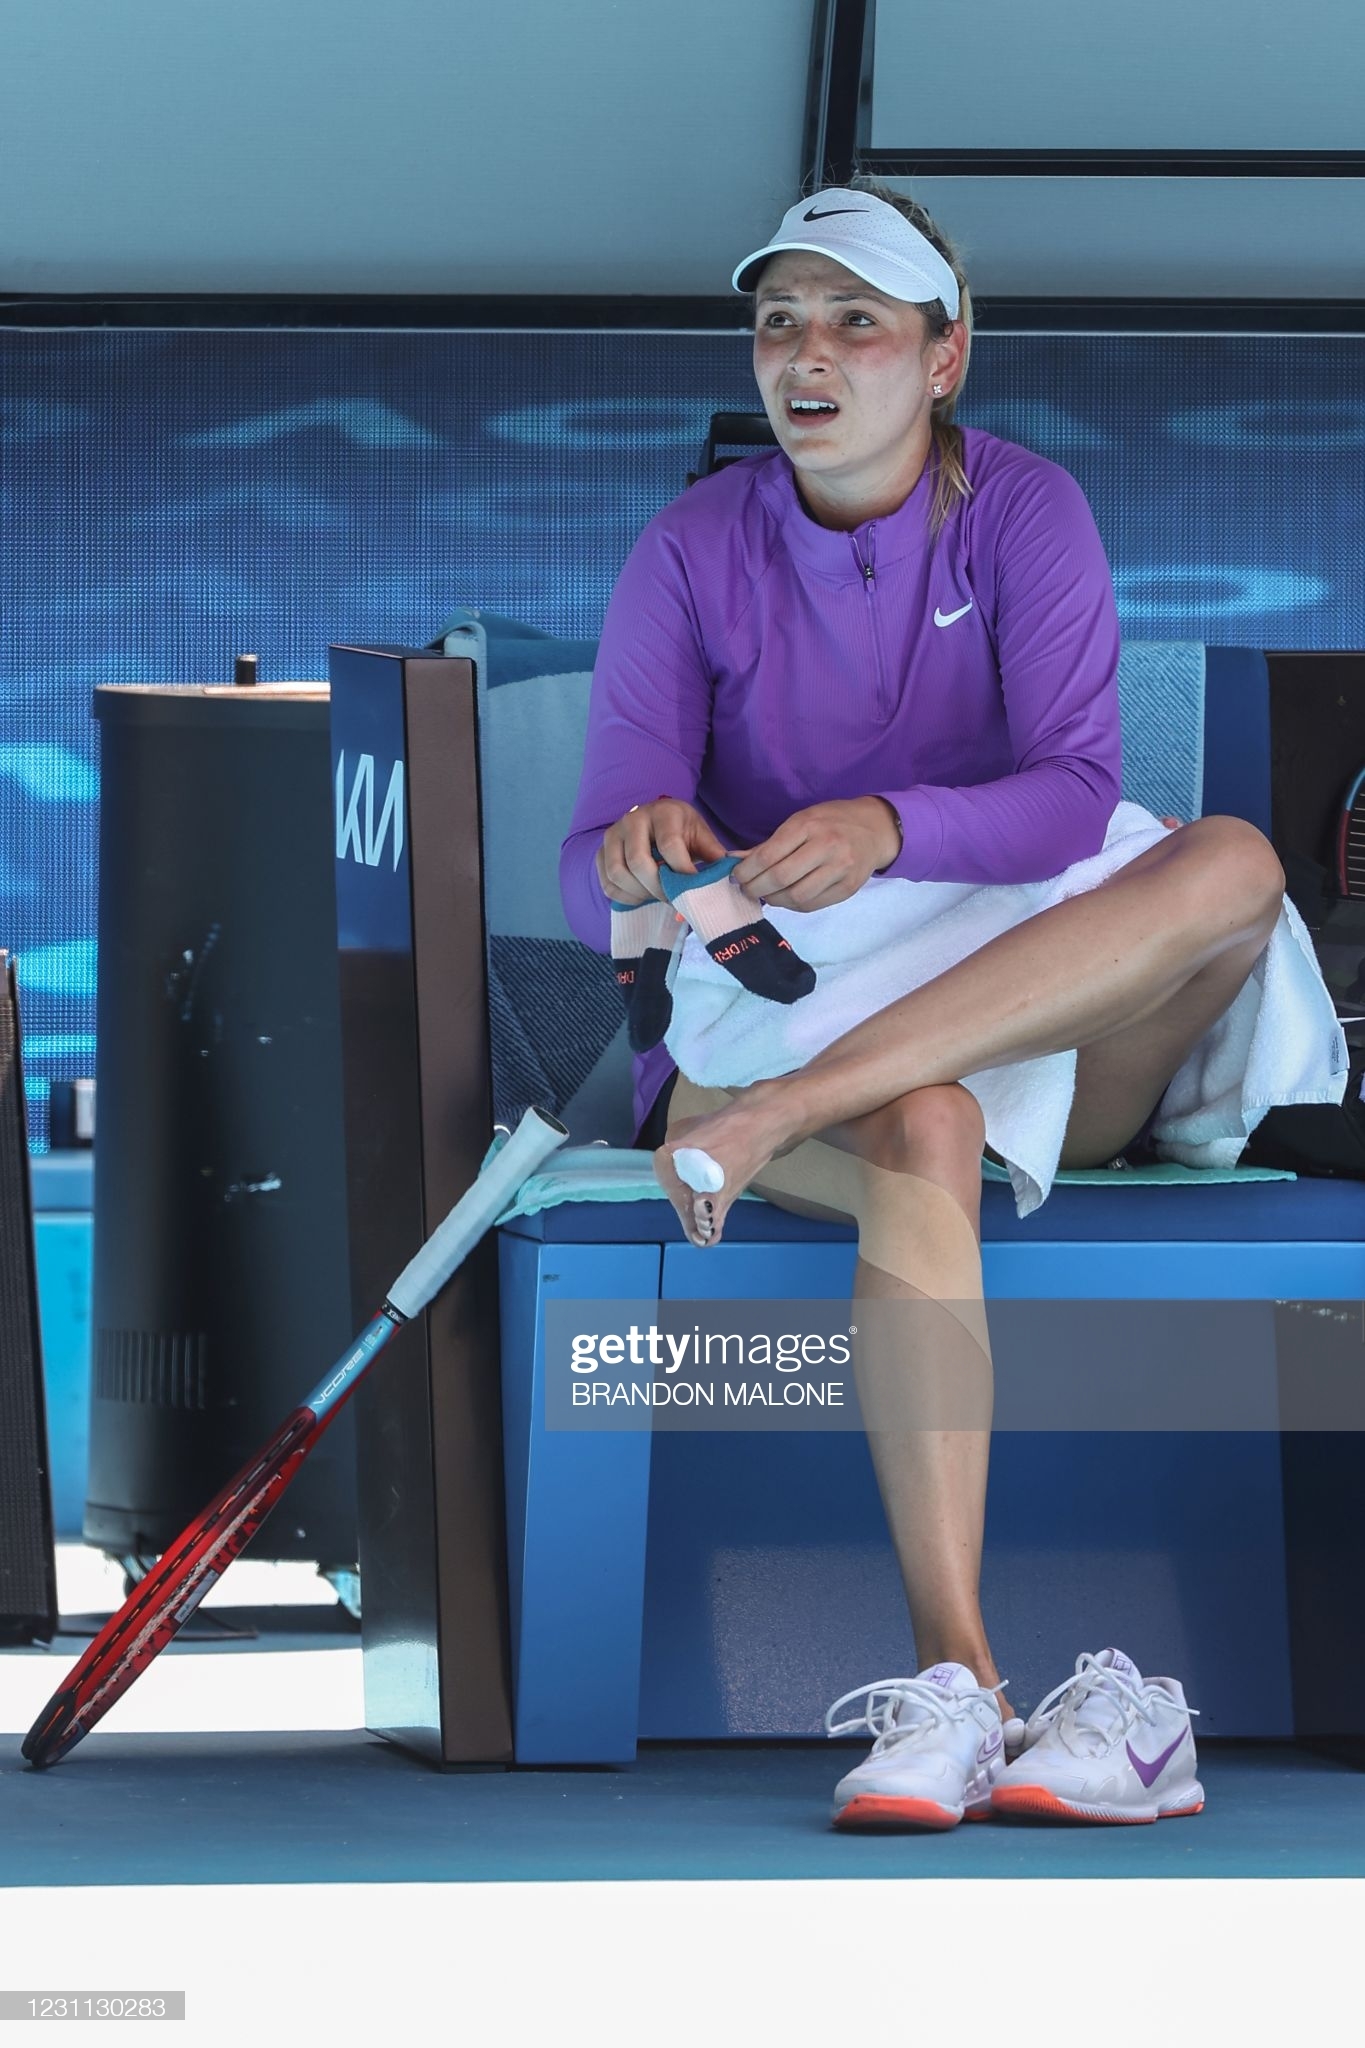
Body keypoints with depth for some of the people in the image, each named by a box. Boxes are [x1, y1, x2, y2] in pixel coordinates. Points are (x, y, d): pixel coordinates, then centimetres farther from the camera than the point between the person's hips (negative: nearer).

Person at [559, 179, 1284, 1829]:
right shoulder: (695, 553, 0)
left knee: (1231, 865, -27)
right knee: (919, 1134, -38)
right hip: (764, 1005, -2)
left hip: (1050, 1033, 2)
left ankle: (774, 1118, -36)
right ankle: (956, 1681, -49)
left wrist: (885, 830, -35)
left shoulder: (1024, 515, 1)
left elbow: (1073, 793, -14)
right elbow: (596, 884, -7)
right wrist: (639, 857, -33)